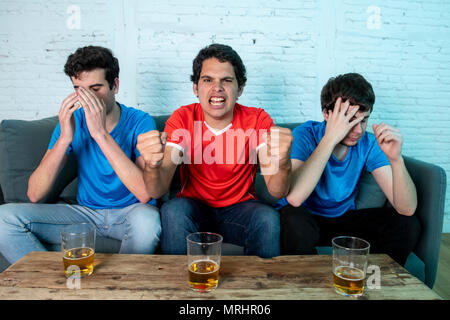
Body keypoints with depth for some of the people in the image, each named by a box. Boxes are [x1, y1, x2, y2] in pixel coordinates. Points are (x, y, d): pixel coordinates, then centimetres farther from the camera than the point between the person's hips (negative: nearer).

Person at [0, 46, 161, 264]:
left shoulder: (139, 122, -13)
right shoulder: (72, 120, -3)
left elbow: (145, 193, -29)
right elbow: (34, 194, -10)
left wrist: (101, 133, -31)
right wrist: (64, 138, -24)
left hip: (129, 212, -3)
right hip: (86, 212, 3)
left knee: (147, 219, -37)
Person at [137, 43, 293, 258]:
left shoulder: (258, 120, -12)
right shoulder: (182, 119, -11)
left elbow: (277, 193, -20)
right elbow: (157, 191, -18)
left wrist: (282, 164, -43)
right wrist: (152, 165, -43)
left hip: (240, 208, 1)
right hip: (193, 206, 0)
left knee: (268, 218, -29)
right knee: (173, 211, -30)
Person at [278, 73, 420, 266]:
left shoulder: (368, 143, -10)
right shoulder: (305, 135, -20)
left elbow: (407, 209, -16)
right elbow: (294, 197, -38)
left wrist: (395, 159, -34)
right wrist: (330, 138, -36)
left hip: (342, 218, 4)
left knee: (407, 225, -13)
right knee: (297, 224, -37)